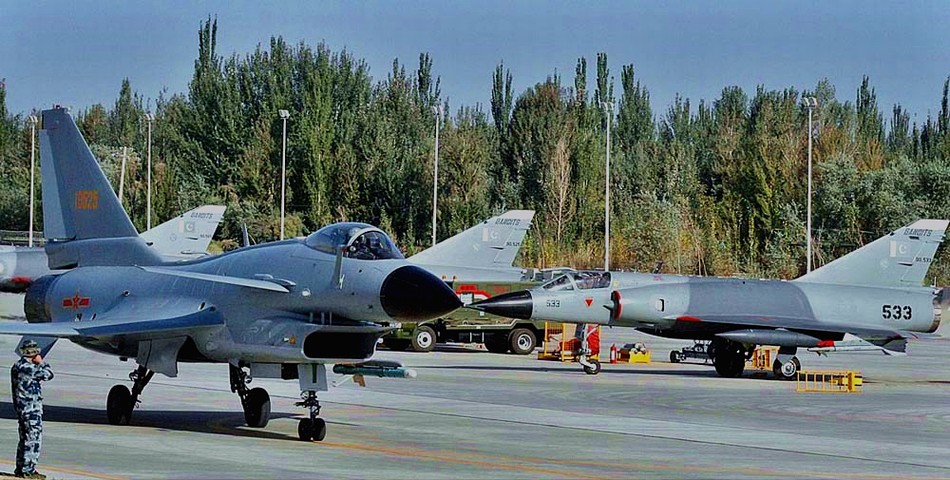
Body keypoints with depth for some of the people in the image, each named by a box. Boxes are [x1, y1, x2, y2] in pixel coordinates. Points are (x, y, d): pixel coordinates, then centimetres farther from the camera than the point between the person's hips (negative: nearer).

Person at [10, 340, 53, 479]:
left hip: (21, 408, 10)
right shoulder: (27, 367, -19)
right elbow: (48, 375, -14)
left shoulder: (17, 366, 12)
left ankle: (21, 469, 21)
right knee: (34, 439, -7)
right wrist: (42, 362, 0)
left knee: (25, 439, 17)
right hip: (31, 410, -10)